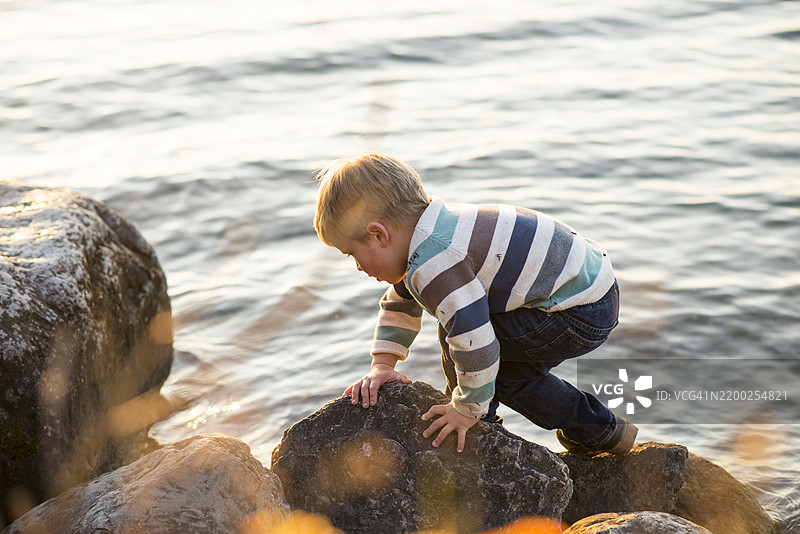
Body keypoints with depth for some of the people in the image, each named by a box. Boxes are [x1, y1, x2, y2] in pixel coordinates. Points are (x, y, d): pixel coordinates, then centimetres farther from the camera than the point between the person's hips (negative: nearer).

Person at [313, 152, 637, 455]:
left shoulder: (435, 265, -25)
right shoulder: (426, 235, 9)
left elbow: (474, 341, -30)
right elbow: (400, 304, 24)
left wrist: (467, 410, -15)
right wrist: (382, 366, 17)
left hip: (583, 315, -11)